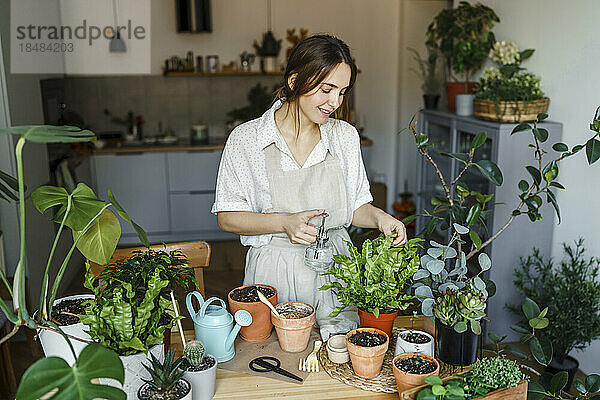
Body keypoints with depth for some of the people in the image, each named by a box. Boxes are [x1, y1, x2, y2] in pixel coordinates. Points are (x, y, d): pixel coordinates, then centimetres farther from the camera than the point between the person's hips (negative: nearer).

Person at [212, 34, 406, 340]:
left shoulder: (345, 136, 1)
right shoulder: (246, 139, -8)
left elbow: (355, 206, 10)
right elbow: (227, 217, -6)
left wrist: (378, 217, -11)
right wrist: (285, 222, -19)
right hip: (273, 272, -2)